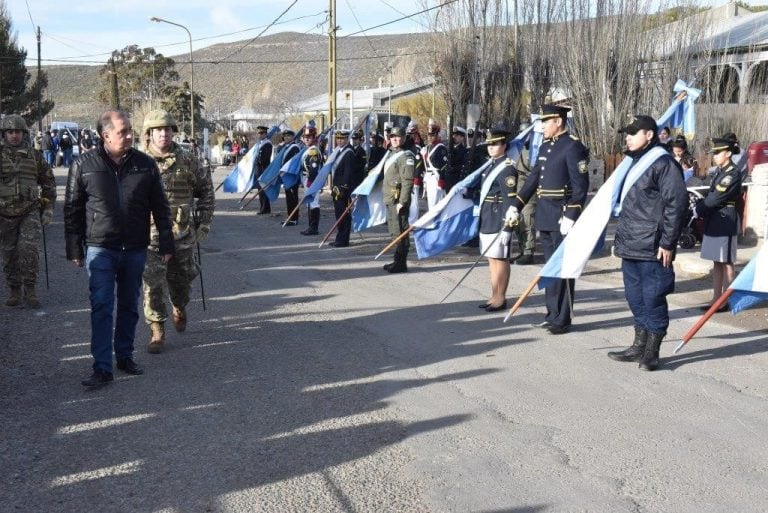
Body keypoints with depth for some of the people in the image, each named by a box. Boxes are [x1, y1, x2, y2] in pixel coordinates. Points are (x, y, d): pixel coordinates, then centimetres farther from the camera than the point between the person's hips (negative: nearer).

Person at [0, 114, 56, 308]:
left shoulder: (35, 156, 4)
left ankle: (30, 290, -6)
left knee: (29, 249, -15)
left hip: (30, 212, -1)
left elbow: (48, 183, 12)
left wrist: (48, 209, 7)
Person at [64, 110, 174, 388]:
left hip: (135, 249, 3)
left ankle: (124, 355, 27)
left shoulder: (145, 164, 1)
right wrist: (74, 249, 1)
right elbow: (72, 210, 2)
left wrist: (166, 244, 5)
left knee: (130, 306, 12)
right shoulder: (84, 166, -4)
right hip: (100, 248, -2)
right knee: (102, 306, -7)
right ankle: (102, 367, -3)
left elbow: (160, 207, 7)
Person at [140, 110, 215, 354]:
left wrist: (204, 222, 6)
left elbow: (205, 189, 10)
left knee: (181, 279, 16)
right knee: (153, 285, -5)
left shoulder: (188, 160, 1)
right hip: (150, 235, -2)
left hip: (183, 233, 2)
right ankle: (157, 331, 6)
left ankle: (179, 309, 46)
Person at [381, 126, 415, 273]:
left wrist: (402, 202, -23)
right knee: (394, 231, 14)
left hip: (398, 199, -10)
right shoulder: (391, 154, 19)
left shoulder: (406, 156, -11)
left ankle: (401, 263, -4)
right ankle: (397, 261, 22)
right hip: (390, 199, 10)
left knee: (399, 231, -8)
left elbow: (407, 181, -18)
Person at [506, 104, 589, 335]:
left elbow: (581, 186, -16)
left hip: (562, 218, -8)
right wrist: (515, 206, 14)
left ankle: (562, 319, 6)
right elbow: (533, 178, 19)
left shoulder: (573, 146, -11)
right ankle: (552, 314, 23)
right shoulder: (545, 146, 14)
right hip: (544, 217, 8)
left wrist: (570, 216, -21)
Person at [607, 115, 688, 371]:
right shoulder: (635, 163, 18)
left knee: (653, 299, -2)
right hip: (630, 247, 9)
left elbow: (677, 204, -16)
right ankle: (639, 347, 25)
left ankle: (651, 352, 7)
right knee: (636, 299, 15)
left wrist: (667, 243, -17)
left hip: (653, 250, -9)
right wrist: (620, 239, 23)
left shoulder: (663, 163, -11)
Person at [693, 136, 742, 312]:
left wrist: (697, 211, -9)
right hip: (713, 222, 9)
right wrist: (699, 208, -2)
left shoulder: (733, 174, -14)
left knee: (726, 263, -1)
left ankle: (725, 302, 6)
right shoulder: (720, 172, 14)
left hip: (725, 222, -9)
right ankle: (716, 299, 18)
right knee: (717, 262, 12)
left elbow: (716, 198, -18)